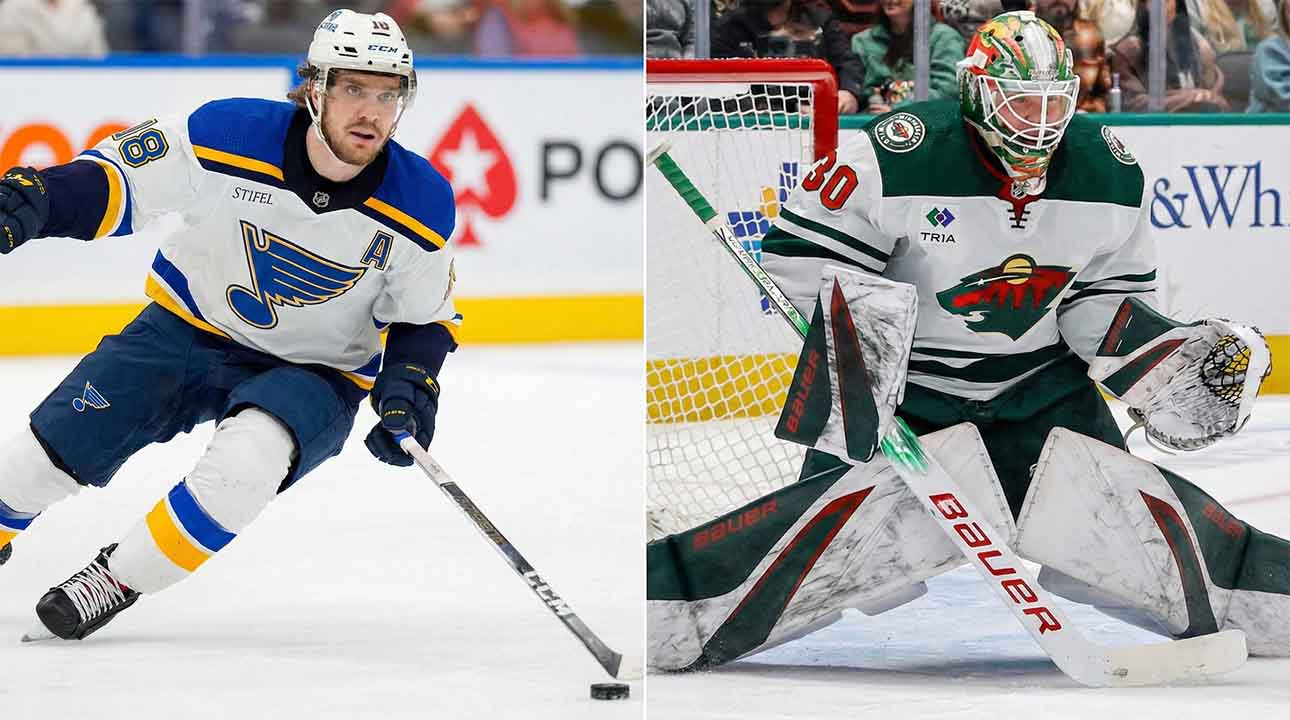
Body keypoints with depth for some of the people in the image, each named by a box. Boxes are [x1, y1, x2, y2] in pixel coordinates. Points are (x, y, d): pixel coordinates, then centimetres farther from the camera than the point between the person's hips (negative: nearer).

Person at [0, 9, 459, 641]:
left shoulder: (420, 204, -17)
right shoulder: (228, 135, -24)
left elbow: (423, 317, 0)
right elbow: (114, 183, -15)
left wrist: (410, 384, -18)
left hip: (314, 372, -1)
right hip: (187, 330, 1)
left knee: (245, 466, -32)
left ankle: (118, 581, -11)